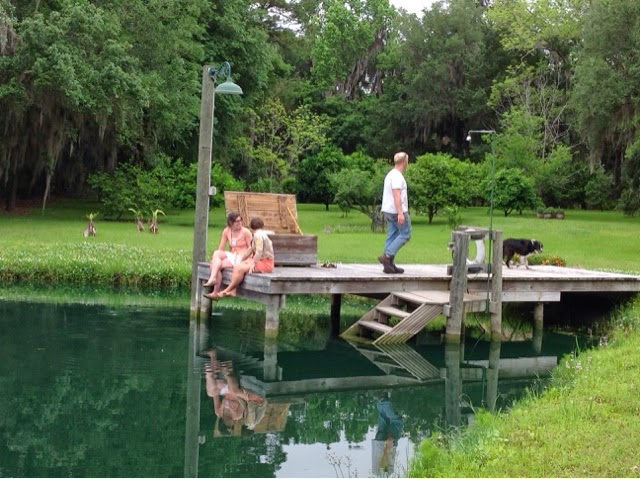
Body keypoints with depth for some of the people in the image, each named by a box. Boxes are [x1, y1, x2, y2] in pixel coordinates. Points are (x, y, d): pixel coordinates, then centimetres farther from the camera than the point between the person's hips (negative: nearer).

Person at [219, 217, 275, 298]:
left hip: (265, 263, -10)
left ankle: (227, 291, -13)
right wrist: (242, 260, 25)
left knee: (241, 269, -22)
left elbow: (259, 251, -24)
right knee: (237, 266, -2)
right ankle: (232, 291, -13)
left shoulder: (258, 235, -15)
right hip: (260, 260, 10)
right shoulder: (259, 234, 17)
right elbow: (251, 249, 23)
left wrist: (253, 264, -22)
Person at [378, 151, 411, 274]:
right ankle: (387, 255, -13)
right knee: (405, 234, -3)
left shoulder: (391, 174, 17)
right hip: (397, 211, -10)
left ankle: (389, 265, 7)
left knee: (391, 236, 8)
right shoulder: (397, 176, -15)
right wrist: (400, 213, -28)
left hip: (388, 212, 10)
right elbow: (396, 195, -24)